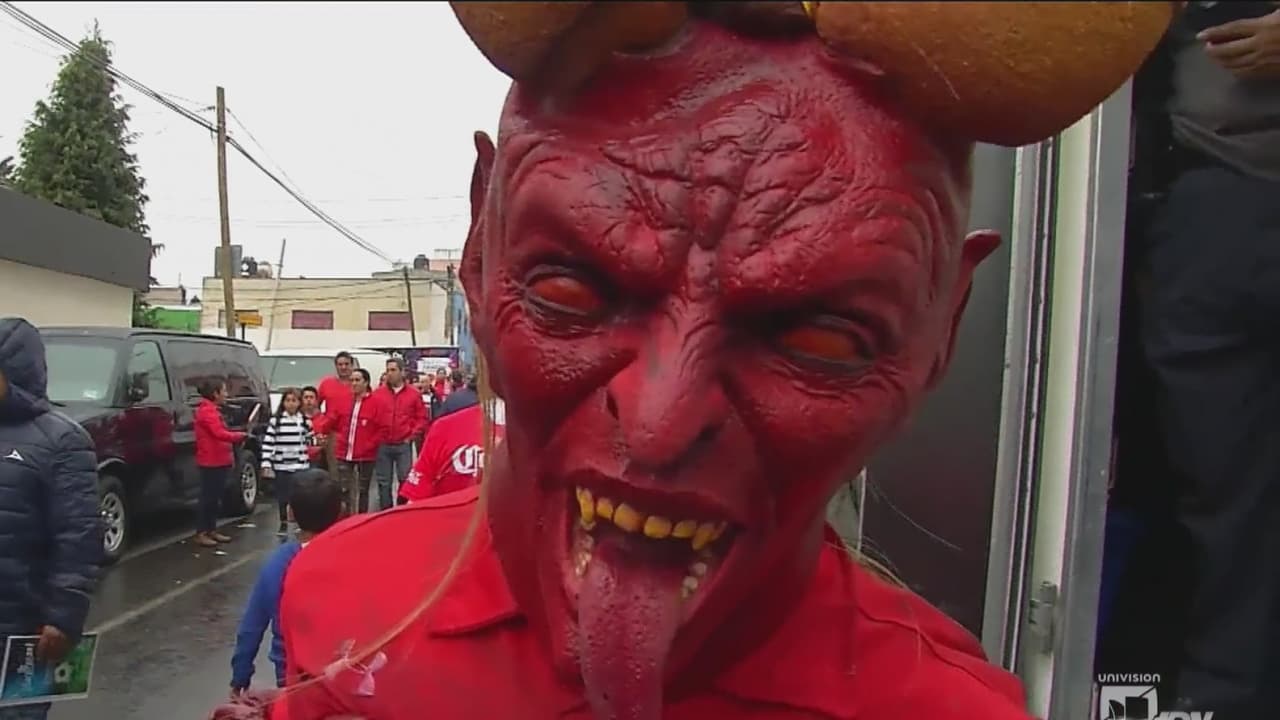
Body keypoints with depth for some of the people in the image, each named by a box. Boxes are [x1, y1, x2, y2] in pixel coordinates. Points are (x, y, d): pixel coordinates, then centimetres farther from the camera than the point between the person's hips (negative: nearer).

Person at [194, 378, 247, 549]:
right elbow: (220, 433, -24)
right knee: (208, 497, -6)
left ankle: (212, 530, 19)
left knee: (215, 498, 13)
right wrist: (240, 435, -12)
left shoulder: (212, 410, 20)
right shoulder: (207, 411, -14)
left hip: (218, 461, 10)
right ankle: (201, 533, -2)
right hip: (211, 462, -10)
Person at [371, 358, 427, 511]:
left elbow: (422, 418, 4)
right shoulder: (377, 393, 4)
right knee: (384, 482, 8)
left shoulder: (414, 393, 3)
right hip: (383, 445, 1)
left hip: (404, 445, -1)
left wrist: (412, 435, -4)